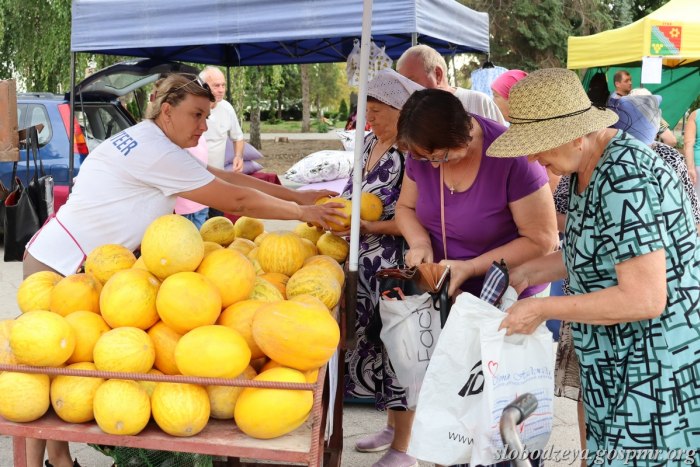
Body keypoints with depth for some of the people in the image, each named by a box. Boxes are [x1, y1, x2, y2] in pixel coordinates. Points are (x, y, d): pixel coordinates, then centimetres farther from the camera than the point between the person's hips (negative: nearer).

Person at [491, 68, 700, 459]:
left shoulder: (625, 180, -25)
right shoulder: (586, 166, 5)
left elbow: (644, 299, -28)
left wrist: (542, 309, -21)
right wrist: (528, 273, 8)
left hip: (661, 371, -9)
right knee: (610, 449, 16)